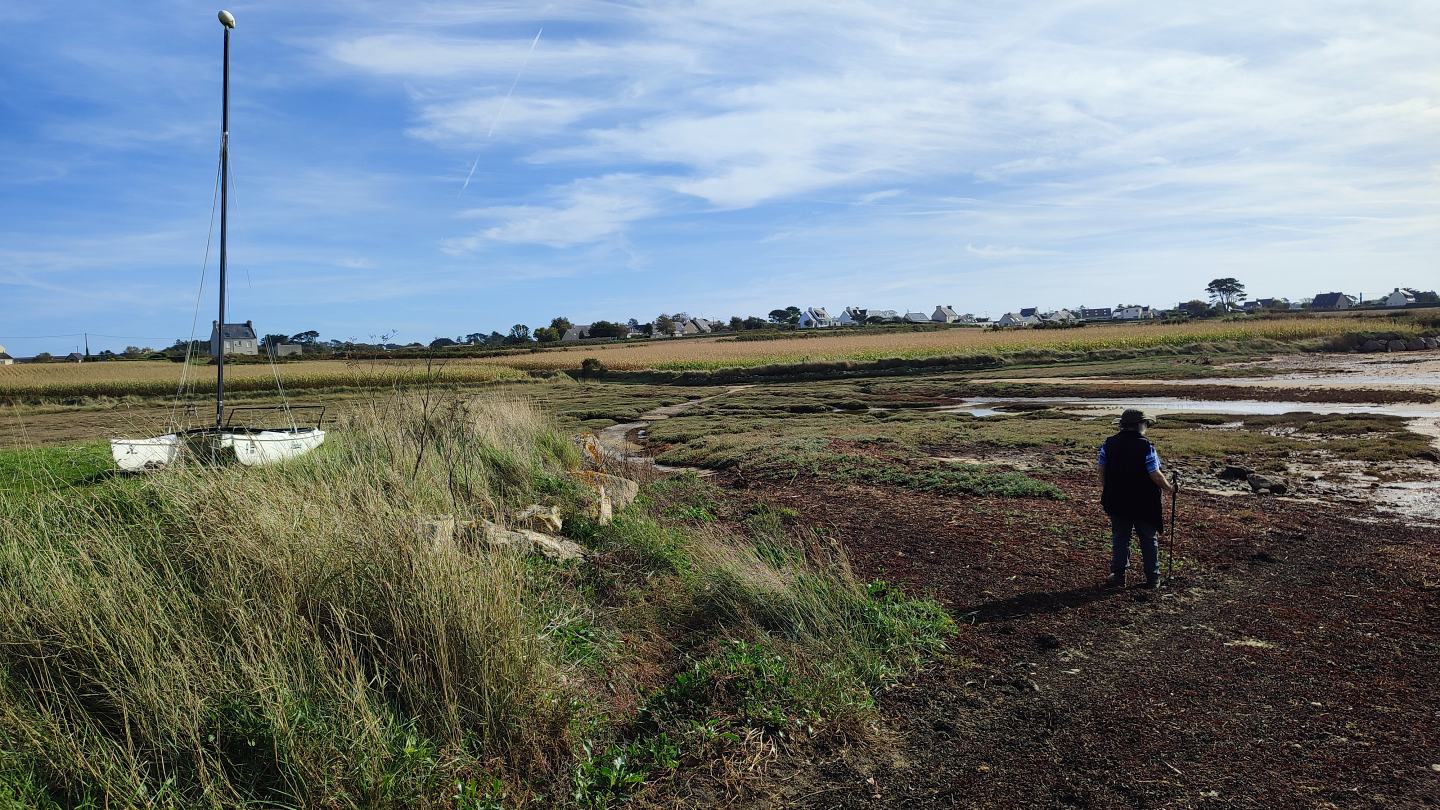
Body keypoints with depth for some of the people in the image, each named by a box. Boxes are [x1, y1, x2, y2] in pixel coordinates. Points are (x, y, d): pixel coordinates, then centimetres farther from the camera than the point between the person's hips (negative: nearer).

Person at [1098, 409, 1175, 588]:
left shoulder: (1108, 444, -1)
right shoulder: (1146, 447, -15)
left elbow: (1102, 471, 4)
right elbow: (1156, 476, -15)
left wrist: (1109, 492, 17)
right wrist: (1169, 488, 3)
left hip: (1117, 502, 3)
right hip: (1144, 504, -3)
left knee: (1119, 538, 12)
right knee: (1148, 540, 11)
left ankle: (1118, 574, 9)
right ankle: (1152, 578, 18)